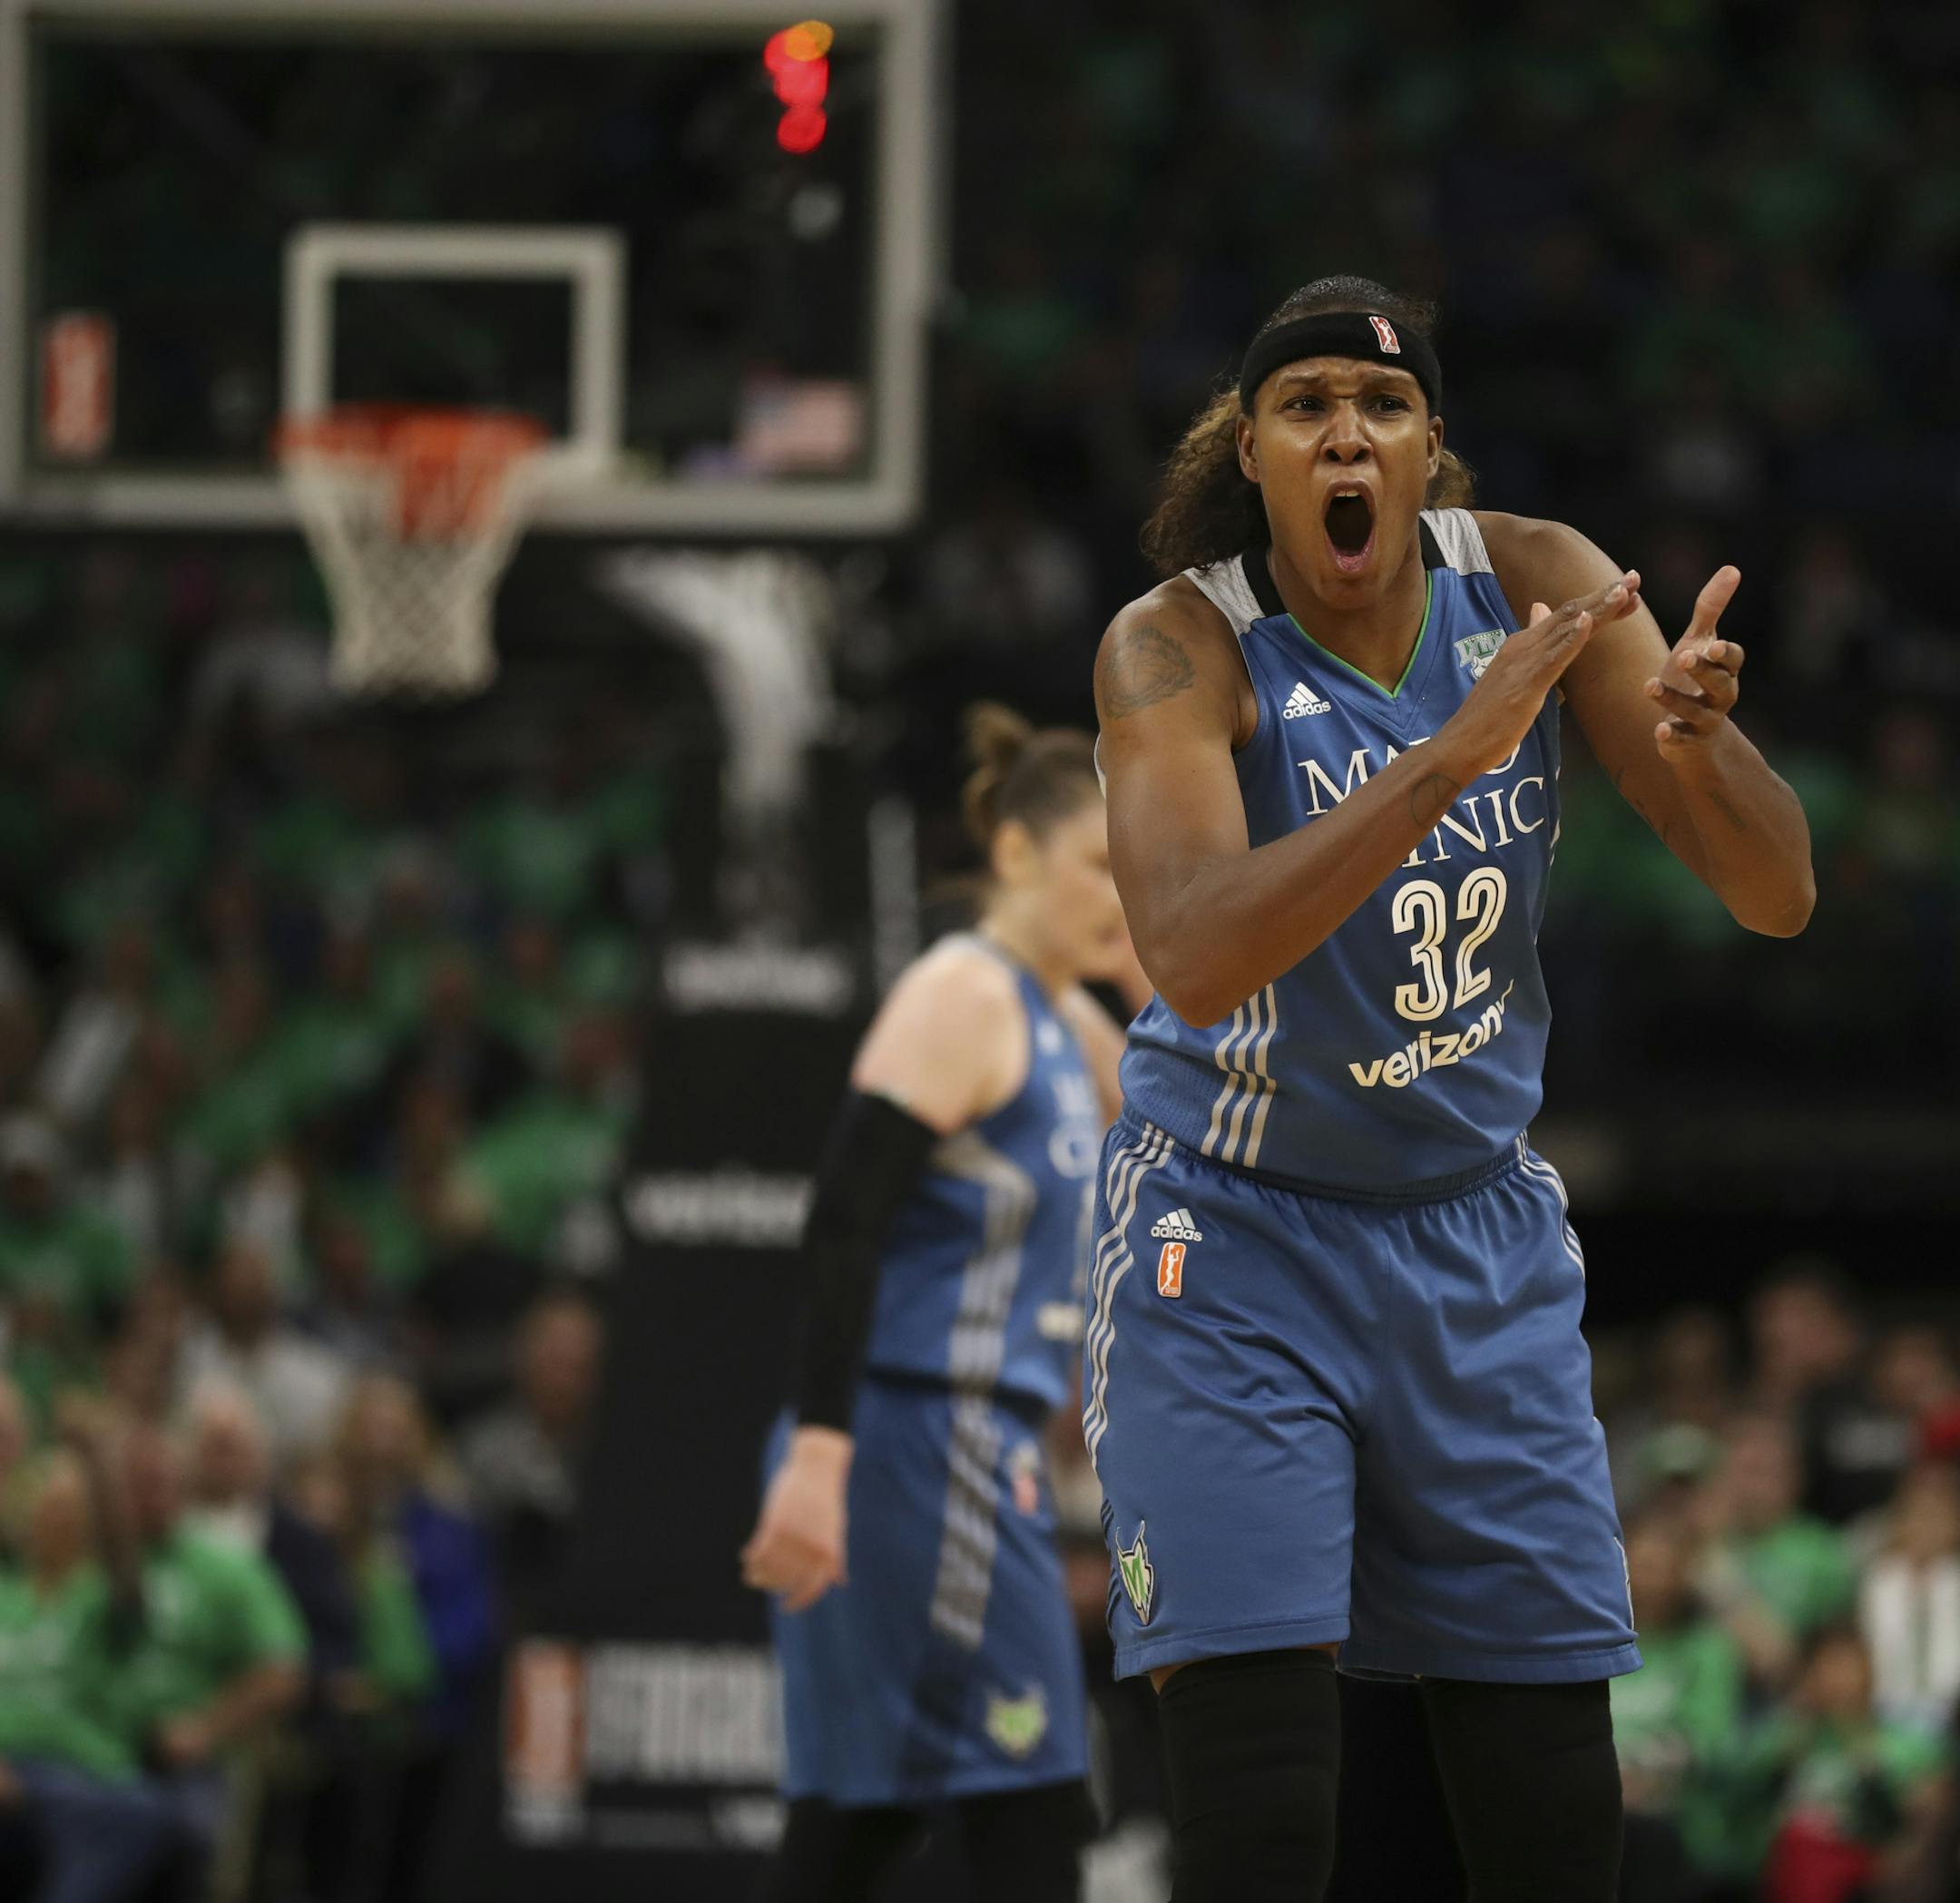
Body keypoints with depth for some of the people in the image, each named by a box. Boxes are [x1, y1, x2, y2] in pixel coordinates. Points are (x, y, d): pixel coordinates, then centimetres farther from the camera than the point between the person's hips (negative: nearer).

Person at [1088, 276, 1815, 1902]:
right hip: (1241, 1246, -4)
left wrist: (1696, 739, -31)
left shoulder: (1538, 585, -7)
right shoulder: (1179, 648, -17)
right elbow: (1196, 959, -35)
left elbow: (1776, 899, -8)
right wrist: (1452, 755, -42)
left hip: (1481, 1240, 4)